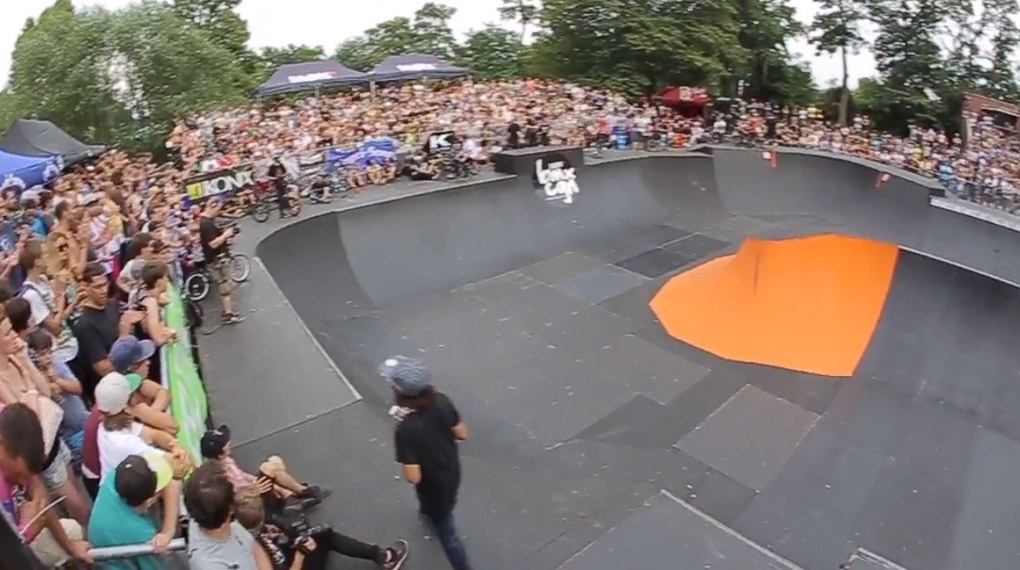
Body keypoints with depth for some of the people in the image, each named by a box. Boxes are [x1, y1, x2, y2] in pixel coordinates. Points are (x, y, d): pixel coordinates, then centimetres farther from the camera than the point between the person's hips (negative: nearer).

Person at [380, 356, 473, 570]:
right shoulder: (441, 401, -24)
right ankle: (429, 513, 73)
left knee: (446, 530, 22)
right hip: (451, 473, 6)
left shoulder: (406, 431, -39)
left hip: (434, 486, -6)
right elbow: (462, 433, -10)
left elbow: (413, 477, -31)